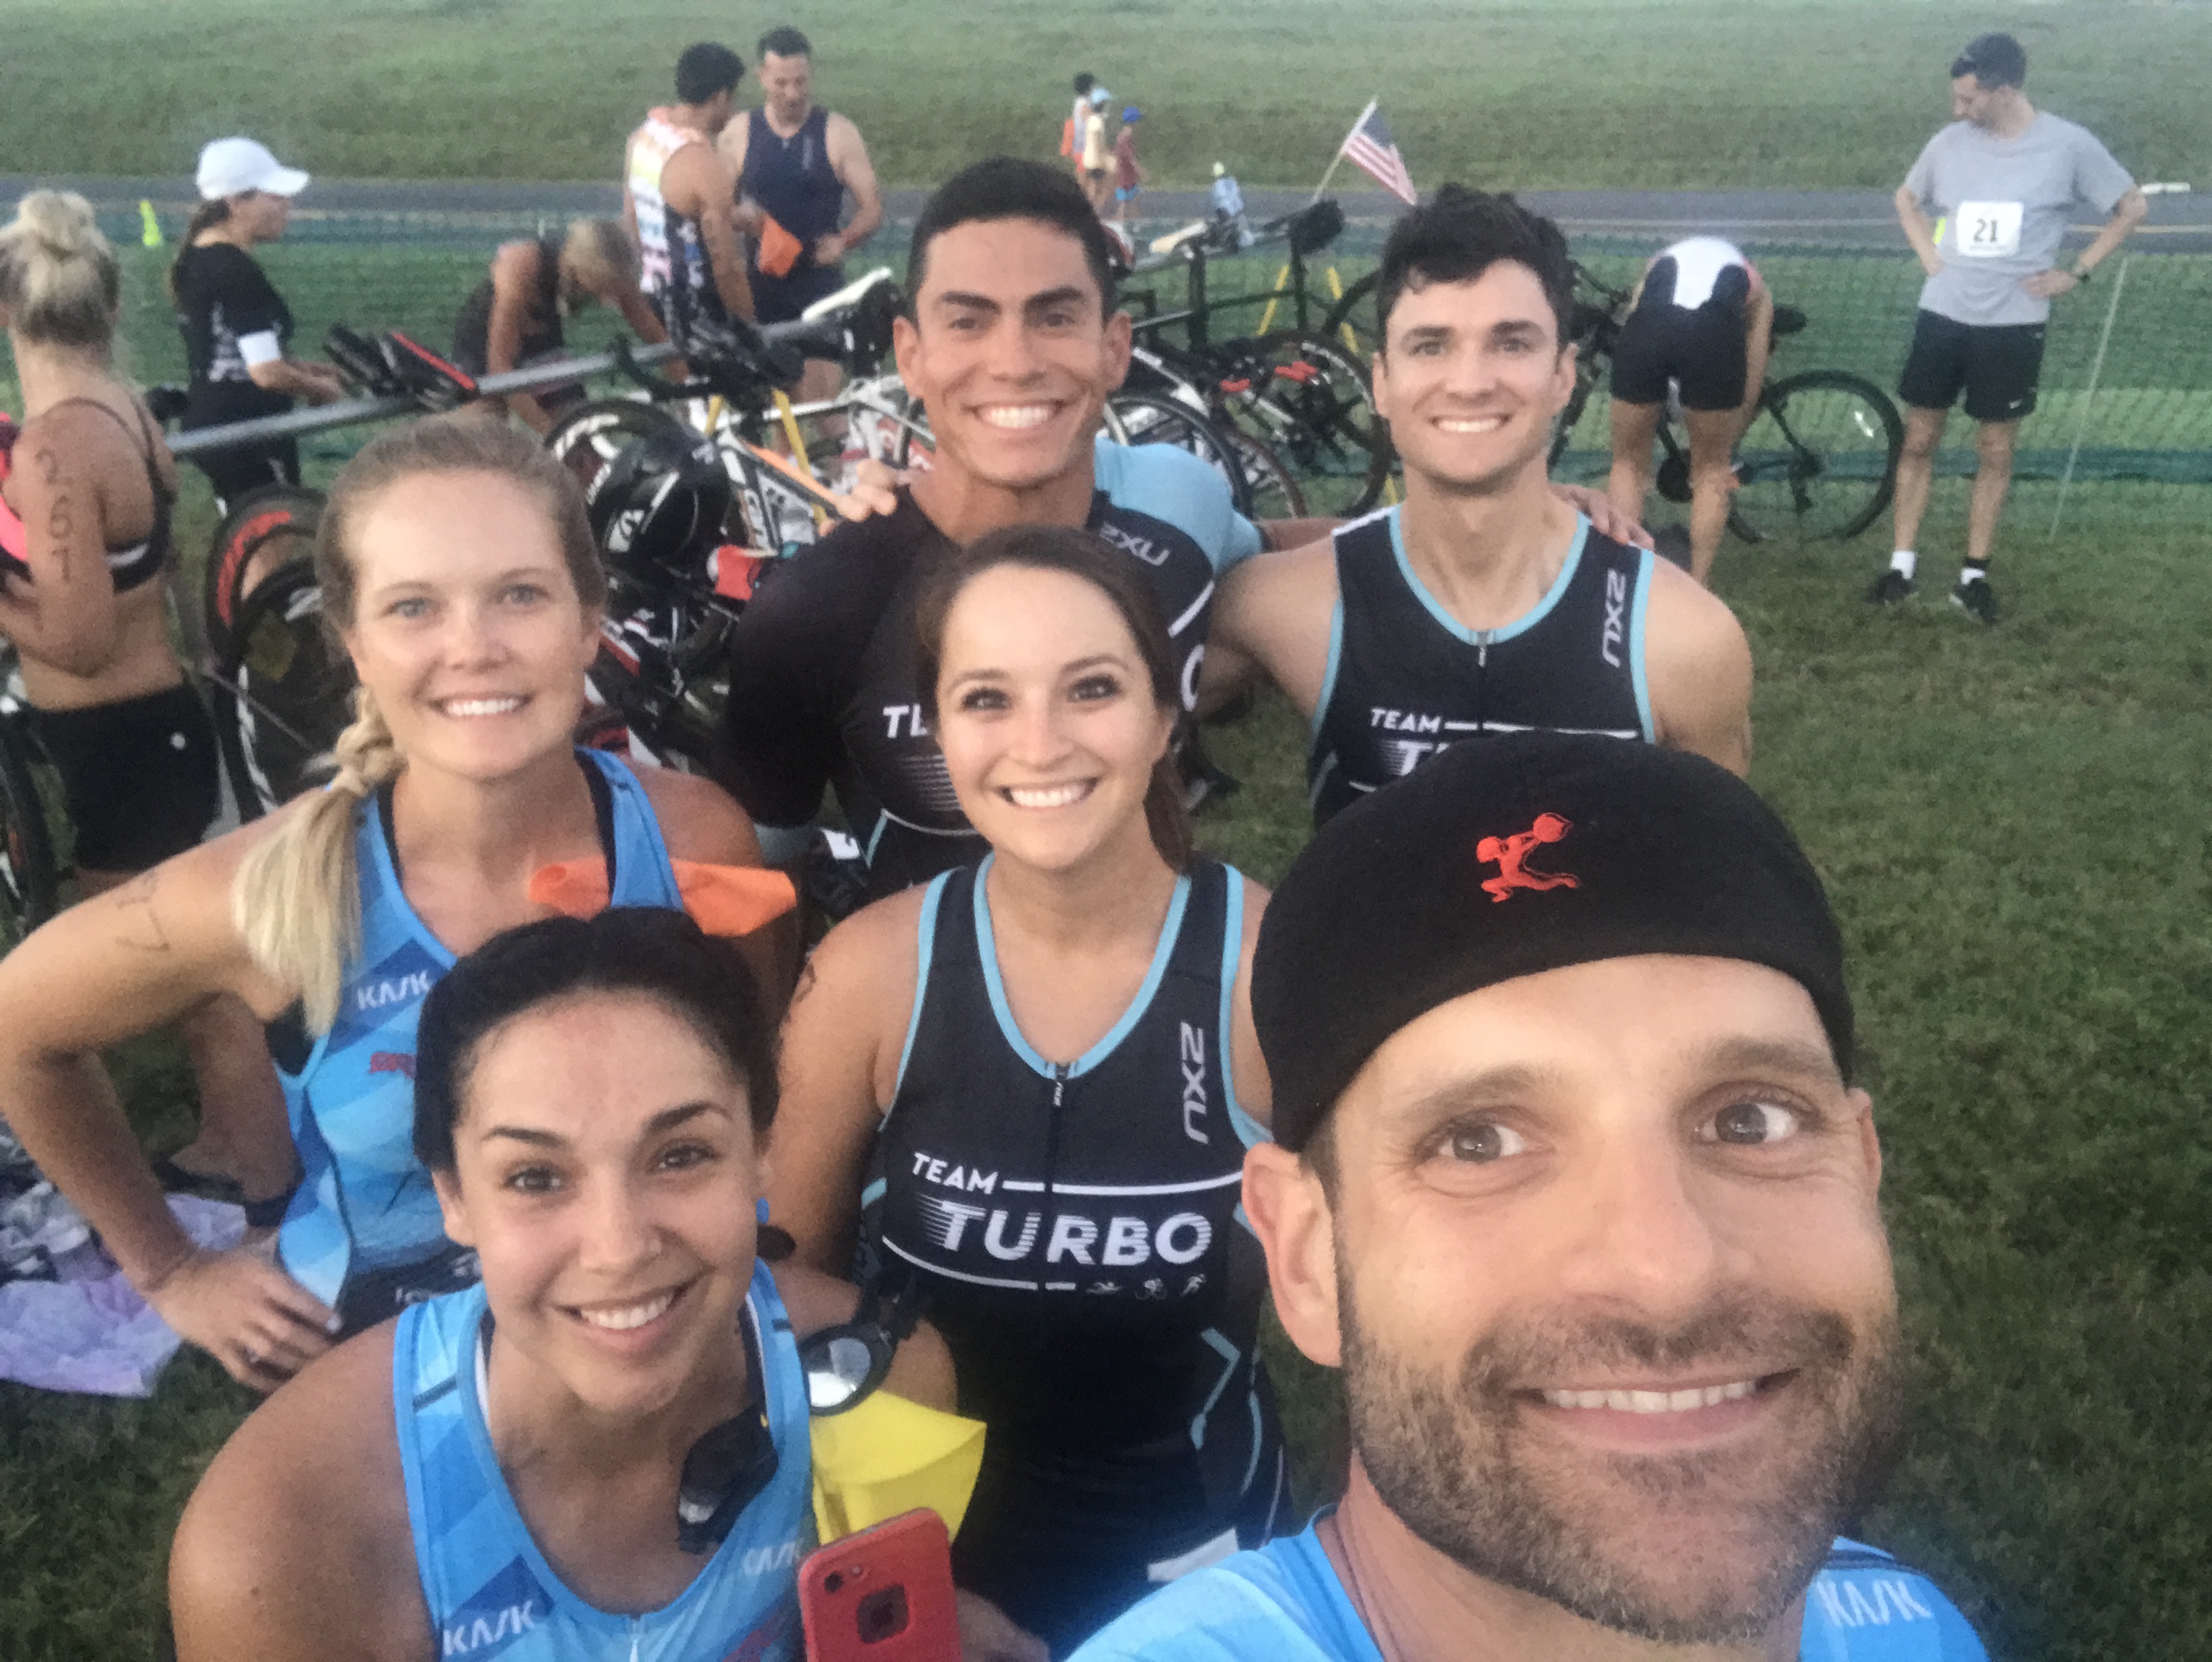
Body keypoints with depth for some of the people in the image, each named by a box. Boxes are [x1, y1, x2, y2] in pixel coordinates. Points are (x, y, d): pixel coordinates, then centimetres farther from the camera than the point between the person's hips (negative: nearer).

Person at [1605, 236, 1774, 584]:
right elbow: (1752, 382, 33)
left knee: (1628, 464, 21)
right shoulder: (1753, 286, 37)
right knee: (1711, 469, 21)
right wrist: (1727, 447, 45)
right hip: (1715, 333, -1)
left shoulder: (1662, 263, 42)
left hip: (1648, 324, 1)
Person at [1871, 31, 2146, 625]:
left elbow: (2133, 207, 3)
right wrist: (1931, 258, 5)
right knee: (1919, 440, 6)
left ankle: (1974, 574, 16)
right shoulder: (1950, 142, -2)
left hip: (2014, 323, -2)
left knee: (1995, 451, 6)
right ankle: (1902, 563, 16)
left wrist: (2076, 272, -3)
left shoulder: (2068, 145, -9)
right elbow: (1907, 200, 18)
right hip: (1943, 315, 2)